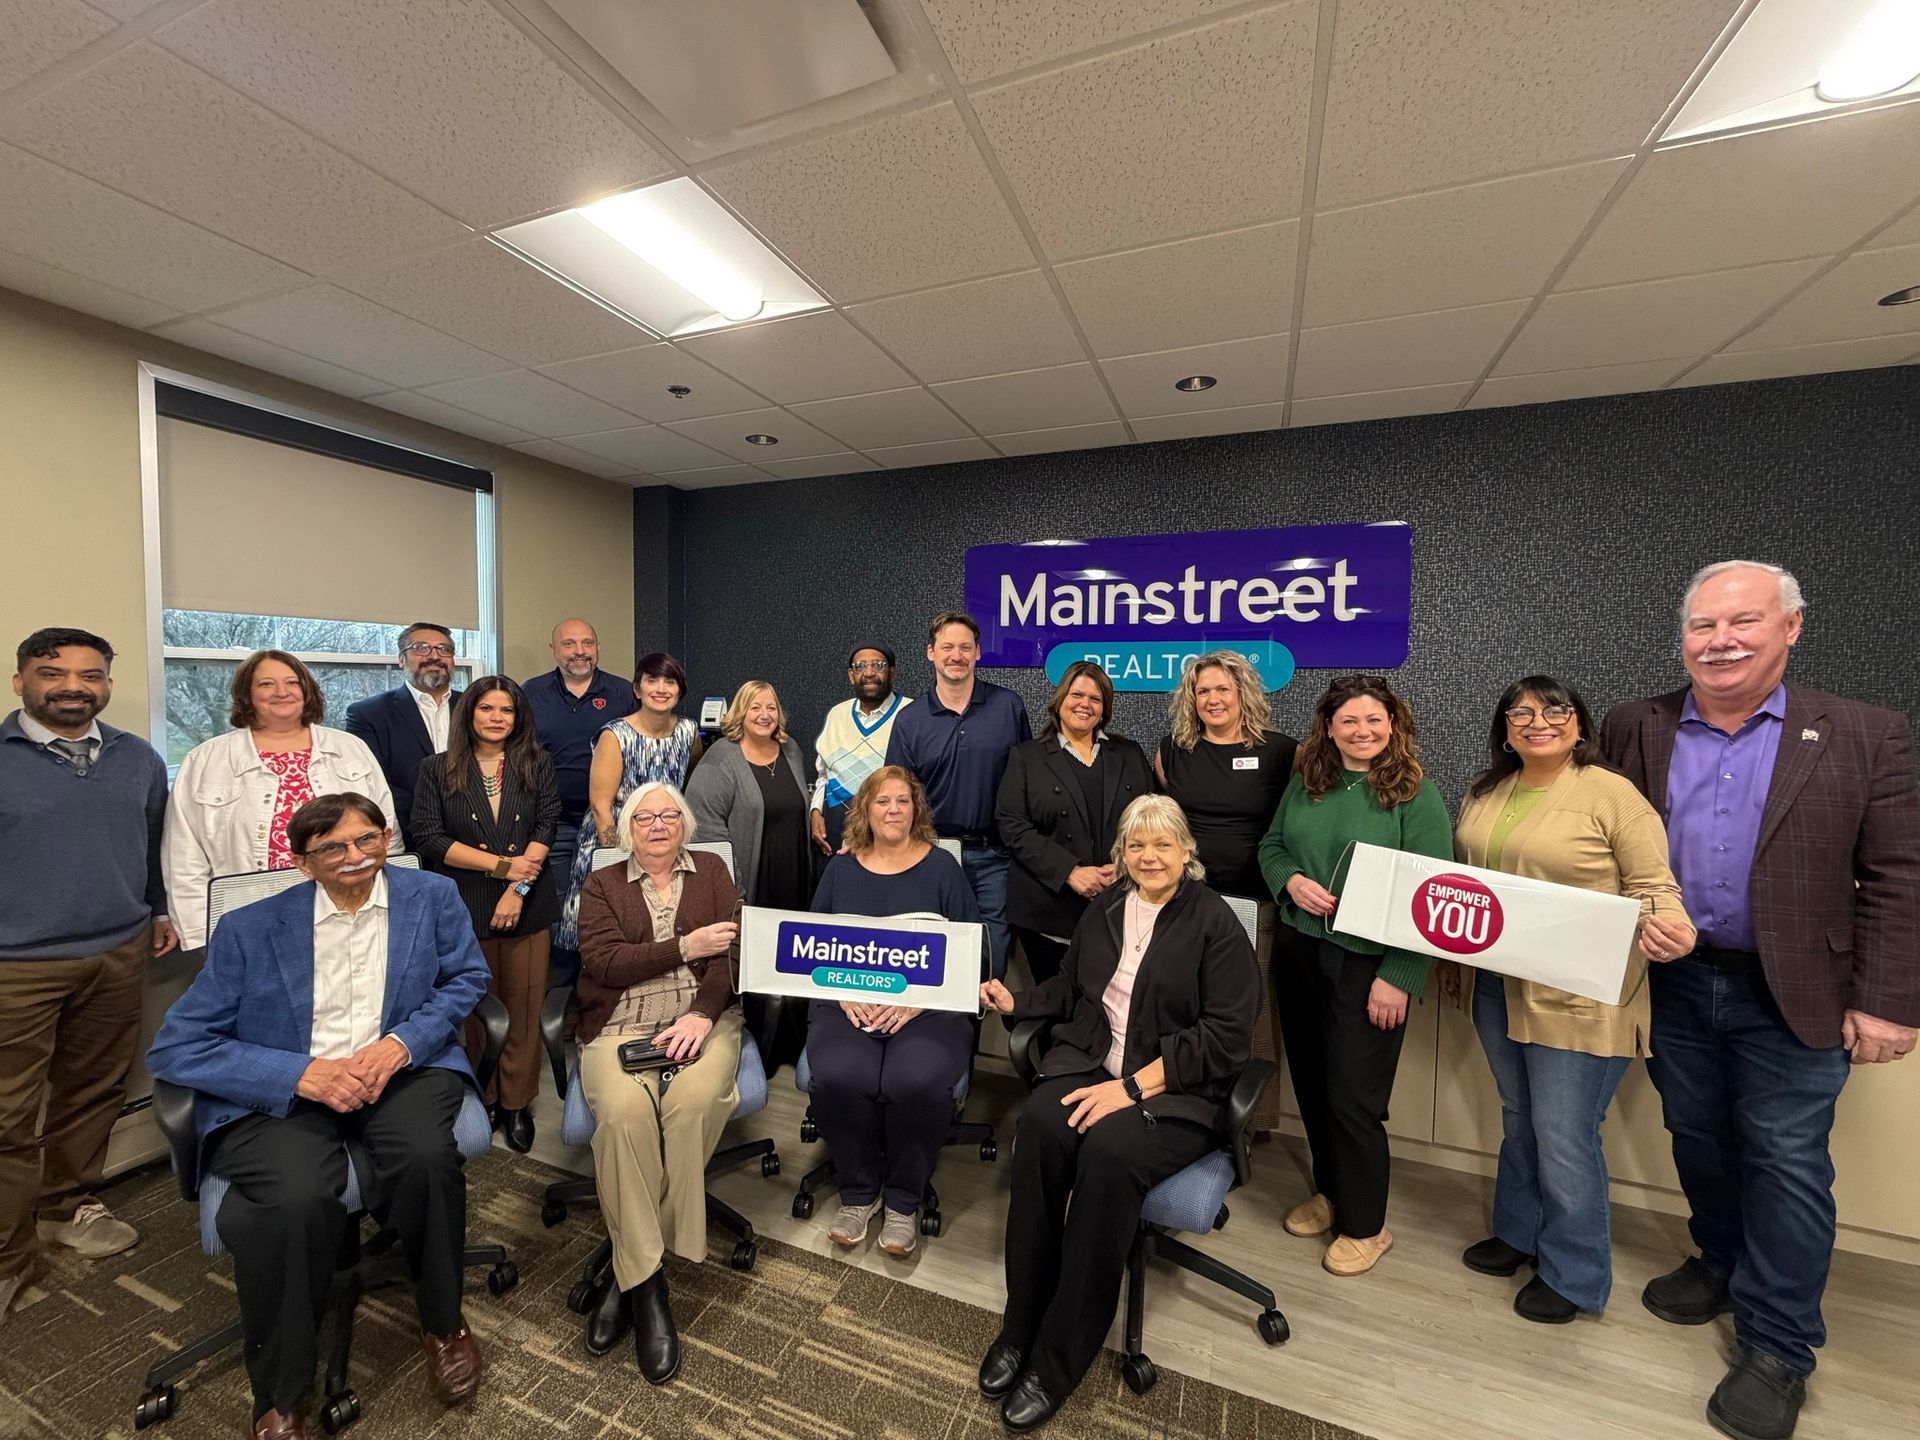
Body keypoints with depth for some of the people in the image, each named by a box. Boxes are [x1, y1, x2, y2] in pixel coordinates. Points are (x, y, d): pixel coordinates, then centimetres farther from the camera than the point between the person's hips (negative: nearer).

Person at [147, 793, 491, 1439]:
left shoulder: (432, 895, 3)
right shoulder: (250, 929, 0)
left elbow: (467, 978, 6)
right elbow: (174, 1048, -2)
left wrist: (401, 1043, -12)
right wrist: (303, 1073, -17)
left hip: (401, 1069, 1)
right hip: (283, 1090, 0)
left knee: (426, 1156, -30)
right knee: (297, 1199, -30)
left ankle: (442, 1323, 2)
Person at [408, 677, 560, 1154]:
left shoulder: (536, 766, 7)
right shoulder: (437, 770, 5)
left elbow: (546, 825, -1)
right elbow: (428, 837, -2)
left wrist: (519, 888, -11)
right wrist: (501, 865, -10)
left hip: (528, 906, 1)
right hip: (464, 907, 0)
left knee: (523, 1007, 5)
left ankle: (517, 1103, 20)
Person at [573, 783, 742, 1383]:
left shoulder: (712, 871, 15)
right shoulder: (602, 884, 14)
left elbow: (732, 950, 2)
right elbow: (602, 962, -2)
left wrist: (702, 1013, -13)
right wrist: (684, 947, -8)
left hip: (701, 1019, 0)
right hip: (620, 1027, 0)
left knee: (693, 1102, -30)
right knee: (624, 1112, -29)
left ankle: (633, 1271, -11)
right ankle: (646, 1285, -14)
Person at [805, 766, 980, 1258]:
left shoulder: (941, 866, 6)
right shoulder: (840, 868, 13)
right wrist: (843, 992, -7)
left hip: (928, 1008, -1)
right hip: (848, 1005, 2)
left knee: (916, 1082, -29)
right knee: (839, 1077, -27)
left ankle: (903, 1202, 1)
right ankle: (858, 1193, 2)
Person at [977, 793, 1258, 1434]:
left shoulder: (1214, 921, -5)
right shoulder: (1103, 908, 10)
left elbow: (1225, 1035, -13)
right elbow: (1070, 988, 23)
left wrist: (1132, 1086, -19)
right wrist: (1015, 1002, 5)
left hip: (1179, 1090, -4)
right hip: (1088, 1062, 4)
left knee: (1108, 1151, -32)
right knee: (1039, 1124, -27)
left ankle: (1057, 1359, -15)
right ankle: (1020, 1325, -11)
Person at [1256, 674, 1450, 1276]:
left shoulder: (1415, 792, -9)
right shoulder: (1305, 783, 5)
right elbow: (1271, 845, 14)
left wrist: (1398, 977, -16)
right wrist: (1291, 881, -9)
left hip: (1369, 966, -5)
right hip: (1300, 955, 5)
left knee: (1352, 1097, 2)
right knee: (1311, 1085, 16)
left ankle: (1364, 1225, 27)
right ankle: (1329, 1192, 40)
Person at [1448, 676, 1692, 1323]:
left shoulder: (1613, 794, -10)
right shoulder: (1484, 792, 7)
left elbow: (1656, 886, -8)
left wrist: (1657, 921, -29)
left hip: (1579, 997, -5)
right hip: (1499, 987, 6)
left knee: (1564, 1137, 4)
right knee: (1518, 1121, 20)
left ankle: (1573, 1276, 25)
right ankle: (1518, 1233, 39)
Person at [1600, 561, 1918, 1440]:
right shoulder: (1634, 730, 0)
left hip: (1791, 996, -2)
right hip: (1671, 982, 2)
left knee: (1785, 1163, 6)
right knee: (1697, 1139, 18)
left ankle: (1776, 1347, 23)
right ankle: (1723, 1261, 41)